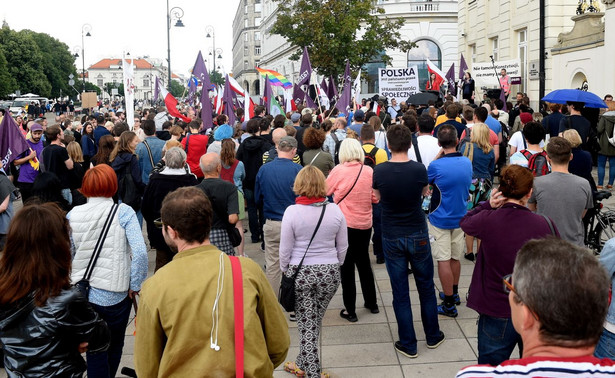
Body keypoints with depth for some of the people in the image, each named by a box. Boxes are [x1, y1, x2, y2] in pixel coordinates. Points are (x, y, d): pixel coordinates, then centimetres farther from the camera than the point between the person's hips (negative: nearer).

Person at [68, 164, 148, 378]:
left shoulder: (73, 215, -4)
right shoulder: (123, 212, -12)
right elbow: (140, 252, -20)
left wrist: (71, 282, 14)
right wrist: (135, 286, -8)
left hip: (82, 294, 2)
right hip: (115, 294, -2)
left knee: (95, 350, 15)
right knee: (114, 346, 22)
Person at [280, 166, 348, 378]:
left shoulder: (292, 211, -12)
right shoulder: (335, 210, -4)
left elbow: (285, 249, -7)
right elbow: (342, 247, 4)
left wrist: (285, 271, 9)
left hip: (300, 273, -3)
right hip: (329, 273, 3)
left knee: (307, 324, 7)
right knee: (315, 321, 18)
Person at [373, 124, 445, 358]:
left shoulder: (379, 171, -12)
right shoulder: (419, 169, -12)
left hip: (391, 237, 0)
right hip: (418, 235, 0)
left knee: (400, 292, 8)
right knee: (426, 287, 17)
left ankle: (408, 345, 15)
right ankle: (432, 336, 31)